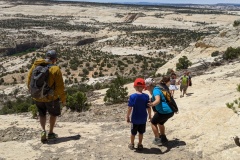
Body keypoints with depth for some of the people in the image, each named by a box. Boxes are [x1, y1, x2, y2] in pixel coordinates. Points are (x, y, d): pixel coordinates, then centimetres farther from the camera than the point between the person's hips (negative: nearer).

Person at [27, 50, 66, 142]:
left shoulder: (36, 65, -5)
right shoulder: (55, 69, -17)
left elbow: (29, 79, 4)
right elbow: (60, 87, -16)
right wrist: (63, 99, -3)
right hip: (50, 97, -3)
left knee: (42, 114, 24)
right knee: (54, 114, 22)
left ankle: (43, 131, 7)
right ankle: (51, 133, 26)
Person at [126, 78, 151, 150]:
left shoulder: (132, 96, -16)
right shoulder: (146, 96, -11)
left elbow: (129, 108, -16)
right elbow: (148, 107, -6)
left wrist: (128, 116, -4)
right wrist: (149, 115, 10)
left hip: (135, 118, -1)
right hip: (143, 118, 1)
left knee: (133, 132, 17)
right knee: (141, 132, 19)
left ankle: (132, 144, 31)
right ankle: (140, 144, 29)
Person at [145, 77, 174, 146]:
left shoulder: (155, 90, -16)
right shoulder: (157, 88, 13)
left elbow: (158, 100, -36)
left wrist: (152, 104, -54)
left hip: (164, 111, -9)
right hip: (170, 111, 9)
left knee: (153, 122, 11)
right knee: (160, 122, 30)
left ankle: (157, 139, 14)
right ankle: (163, 138, 36)